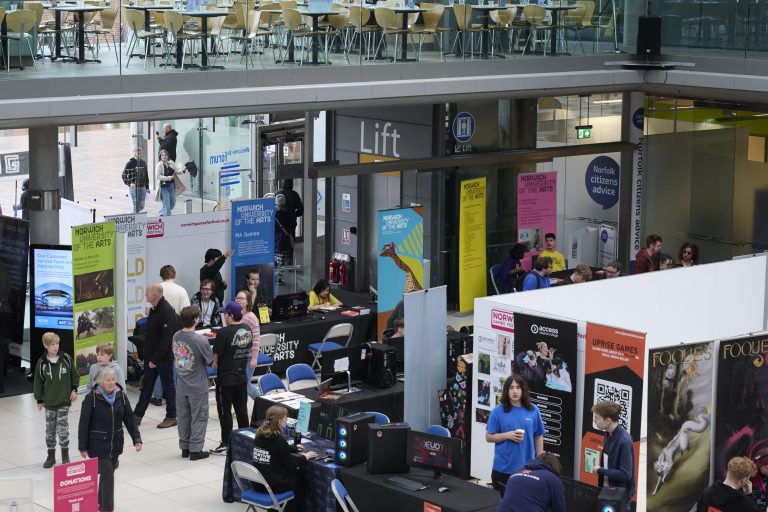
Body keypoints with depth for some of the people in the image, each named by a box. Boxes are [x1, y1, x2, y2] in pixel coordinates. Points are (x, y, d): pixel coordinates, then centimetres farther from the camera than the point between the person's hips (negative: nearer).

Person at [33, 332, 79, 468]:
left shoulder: (66, 358, -4)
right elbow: (38, 382, 3)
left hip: (64, 400, -1)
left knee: (63, 428, -2)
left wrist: (74, 390, 1)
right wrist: (39, 400, 5)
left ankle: (65, 456, 12)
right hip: (49, 402, 1)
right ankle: (51, 456, 20)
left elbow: (75, 375, 8)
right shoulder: (42, 363, -4)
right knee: (50, 429, 9)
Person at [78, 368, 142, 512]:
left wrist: (137, 439, -6)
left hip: (116, 443, 5)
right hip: (98, 445, -5)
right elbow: (84, 424, -10)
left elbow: (129, 418, 3)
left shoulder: (121, 395, -1)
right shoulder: (92, 398, -15)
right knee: (107, 476, -10)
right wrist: (83, 447, -7)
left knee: (108, 473, 16)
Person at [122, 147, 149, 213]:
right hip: (134, 188, -5)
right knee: (136, 206, -7)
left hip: (142, 187, 5)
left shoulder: (143, 163, 10)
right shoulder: (130, 163, -6)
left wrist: (147, 187, 15)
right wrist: (129, 183, -17)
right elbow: (124, 175, -5)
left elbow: (146, 175, 17)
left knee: (141, 206, 7)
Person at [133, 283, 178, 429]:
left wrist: (155, 359, -22)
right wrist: (148, 356, 14)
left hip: (164, 357, -9)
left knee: (168, 387, 3)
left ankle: (171, 417, 14)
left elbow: (166, 339, -23)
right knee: (146, 386, 12)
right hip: (151, 356, 9)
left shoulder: (167, 311, -20)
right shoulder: (154, 310, 9)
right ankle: (137, 416, 16)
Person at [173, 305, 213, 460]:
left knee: (183, 417, 16)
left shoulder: (176, 337, -5)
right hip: (197, 387, -5)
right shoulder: (201, 341, -23)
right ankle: (195, 450, 11)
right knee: (199, 418, 8)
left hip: (181, 386, 5)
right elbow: (210, 361, -10)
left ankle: (185, 448, 25)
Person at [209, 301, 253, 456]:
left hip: (226, 379, -6)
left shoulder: (224, 332, -20)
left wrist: (214, 363, 4)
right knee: (242, 410, 15)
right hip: (242, 377, 6)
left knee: (225, 411, 3)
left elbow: (216, 355, -16)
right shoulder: (247, 330, 1)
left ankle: (226, 445, 8)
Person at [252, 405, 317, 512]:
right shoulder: (279, 440, -20)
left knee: (295, 473, 31)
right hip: (273, 486, -7)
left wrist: (294, 448, 28)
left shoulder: (259, 435, 2)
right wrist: (305, 457, 3)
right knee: (301, 478, 22)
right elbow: (289, 465, -12)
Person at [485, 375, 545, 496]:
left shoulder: (533, 411, 1)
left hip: (526, 467, 1)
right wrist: (508, 435, -15)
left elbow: (539, 437, 8)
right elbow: (489, 437, 0)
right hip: (504, 468, -1)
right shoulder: (498, 411, -4)